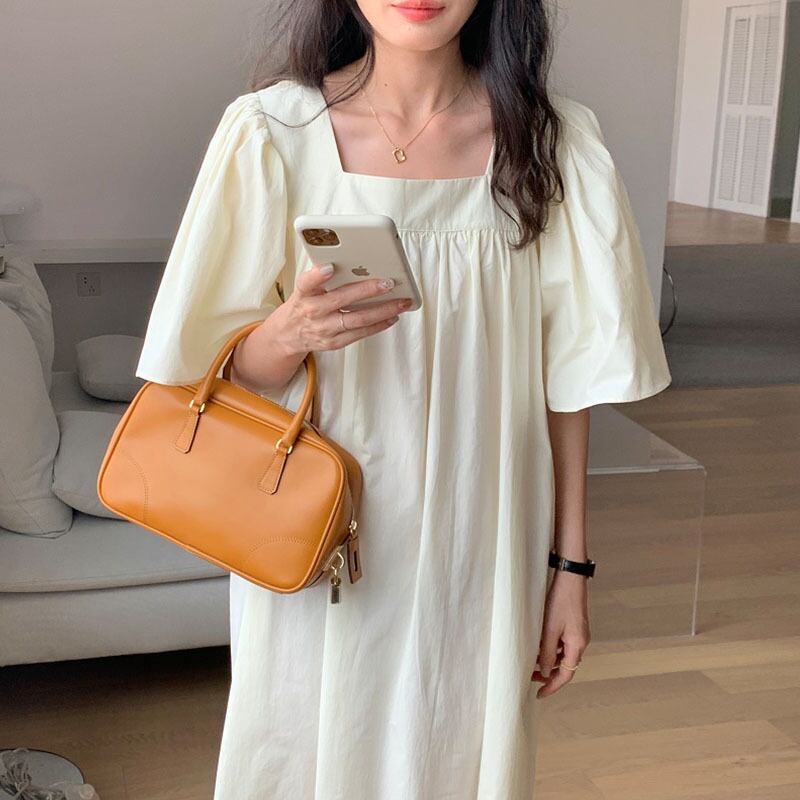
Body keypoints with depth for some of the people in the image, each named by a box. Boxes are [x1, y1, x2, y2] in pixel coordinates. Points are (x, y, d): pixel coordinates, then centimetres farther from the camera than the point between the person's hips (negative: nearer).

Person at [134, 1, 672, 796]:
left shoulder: (550, 141, -4)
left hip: (478, 549, 1)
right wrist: (291, 331, -24)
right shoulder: (273, 128, -8)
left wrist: (569, 563, 2)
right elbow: (230, 377, -2)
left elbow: (566, 371, 1)